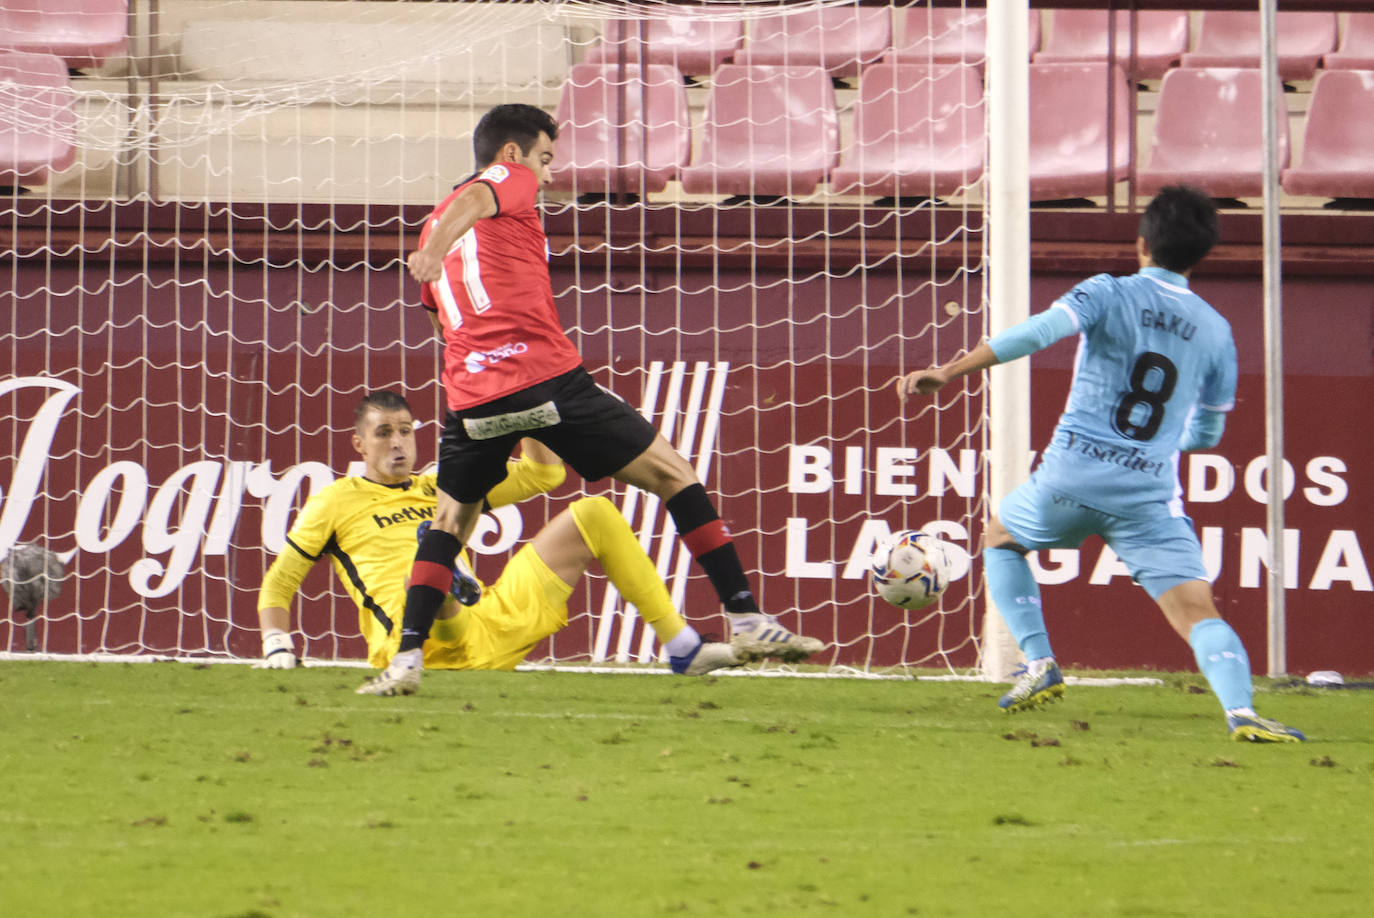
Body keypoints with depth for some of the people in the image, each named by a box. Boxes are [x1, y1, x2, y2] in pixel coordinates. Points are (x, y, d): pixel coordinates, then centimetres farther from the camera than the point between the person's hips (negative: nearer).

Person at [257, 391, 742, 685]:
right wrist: (276, 647, -2)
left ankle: (680, 645, 1)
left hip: (490, 623, 6)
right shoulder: (335, 502, 15)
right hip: (426, 647, -6)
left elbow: (543, 473, 30)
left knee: (595, 515, 6)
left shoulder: (438, 489, 28)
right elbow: (278, 582, 15)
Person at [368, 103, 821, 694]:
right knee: (673, 474, 6)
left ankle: (408, 655, 4)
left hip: (473, 396, 5)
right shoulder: (511, 179, 8)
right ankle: (747, 619, 1)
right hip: (546, 376, -5)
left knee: (451, 520, 23)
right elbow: (474, 201, -16)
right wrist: (439, 248, -36)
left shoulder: (434, 225, 28)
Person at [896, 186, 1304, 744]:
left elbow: (1039, 332, -18)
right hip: (1151, 492, 1)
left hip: (1073, 473, -1)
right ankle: (1241, 712, -27)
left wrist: (946, 373, -18)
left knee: (1000, 537, 27)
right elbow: (1207, 434, 18)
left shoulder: (1110, 294, -1)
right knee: (1197, 611, -4)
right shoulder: (1215, 332, 9)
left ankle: (1039, 663, 16)